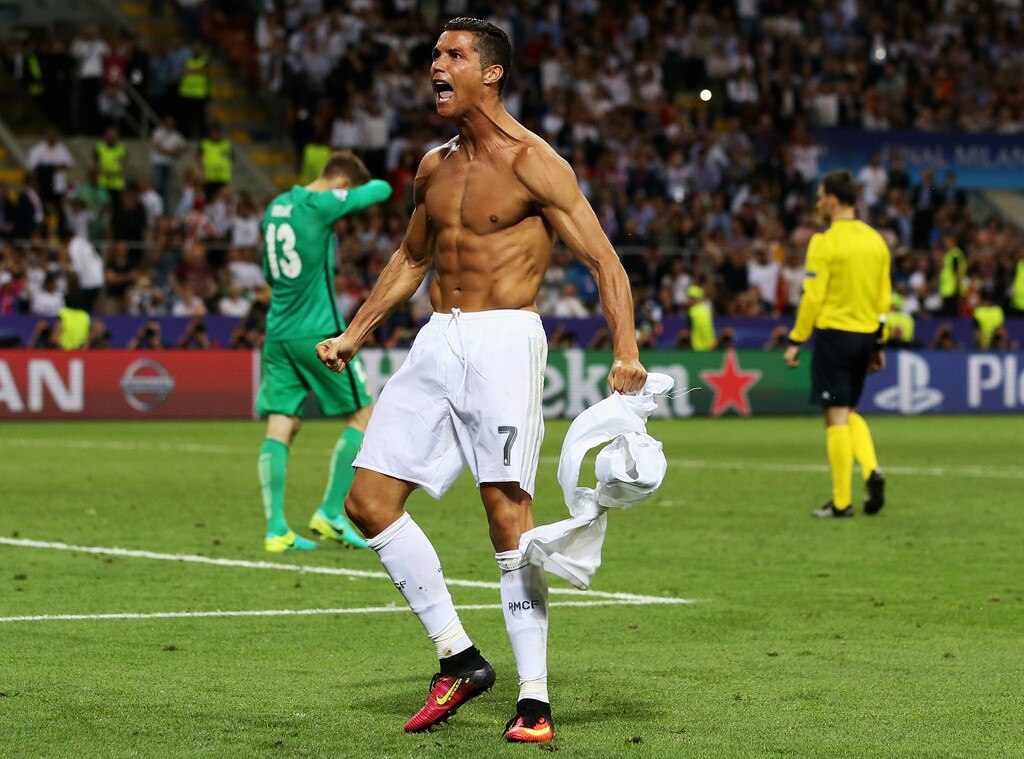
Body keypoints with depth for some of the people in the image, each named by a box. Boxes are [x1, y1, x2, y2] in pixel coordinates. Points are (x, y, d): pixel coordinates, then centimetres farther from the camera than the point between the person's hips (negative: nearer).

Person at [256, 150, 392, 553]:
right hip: (319, 333, -8)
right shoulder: (320, 205, -12)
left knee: (280, 429, 3)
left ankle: (276, 530, -2)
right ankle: (330, 513, 4)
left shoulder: (277, 206, 13)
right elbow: (382, 189, -7)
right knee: (361, 416, 6)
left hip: (278, 333, 8)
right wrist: (370, 187, 14)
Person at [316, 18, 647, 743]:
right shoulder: (435, 166, 14)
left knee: (507, 511, -13)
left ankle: (535, 700, -8)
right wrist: (353, 335, 27)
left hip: (504, 339, -7)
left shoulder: (533, 163, -7)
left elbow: (604, 258, -10)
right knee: (369, 501, 1)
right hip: (437, 341, 7)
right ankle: (459, 659, 11)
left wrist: (626, 350, -23)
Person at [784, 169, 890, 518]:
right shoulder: (875, 240, 9)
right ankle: (872, 470, -3)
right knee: (850, 413, 19)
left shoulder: (825, 242, -11)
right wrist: (878, 345, 18)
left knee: (836, 417, -2)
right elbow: (884, 298, 11)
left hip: (834, 333, -6)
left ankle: (841, 501, -1)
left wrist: (796, 341, -7)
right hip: (865, 336, 6)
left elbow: (813, 297, -13)